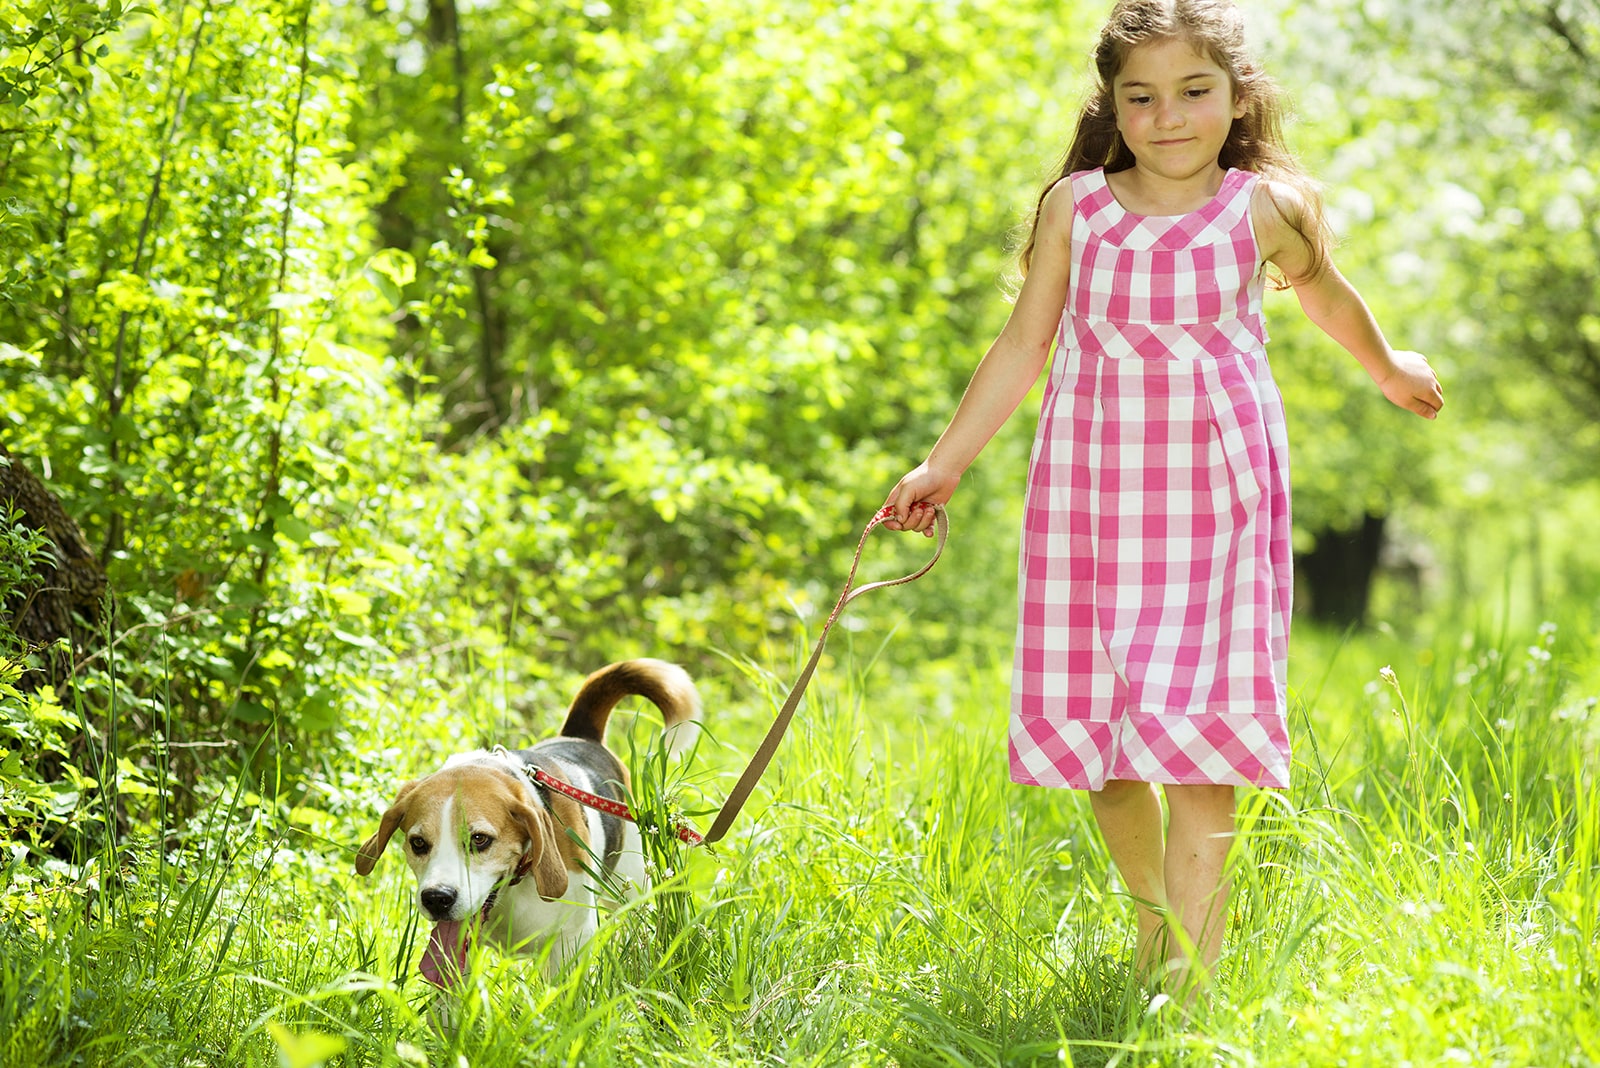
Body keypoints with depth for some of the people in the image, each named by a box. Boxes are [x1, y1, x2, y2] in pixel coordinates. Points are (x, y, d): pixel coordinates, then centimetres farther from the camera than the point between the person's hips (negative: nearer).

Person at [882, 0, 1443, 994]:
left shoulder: (1262, 209, 0)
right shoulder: (1076, 207, 3)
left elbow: (1326, 293, 21)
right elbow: (1024, 343, 11)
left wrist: (1389, 366, 37)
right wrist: (944, 463, 13)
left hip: (1214, 494, -2)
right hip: (1090, 492, 2)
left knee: (1197, 747, -10)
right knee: (1099, 743, 5)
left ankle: (1191, 982, -7)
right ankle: (1156, 926, 29)